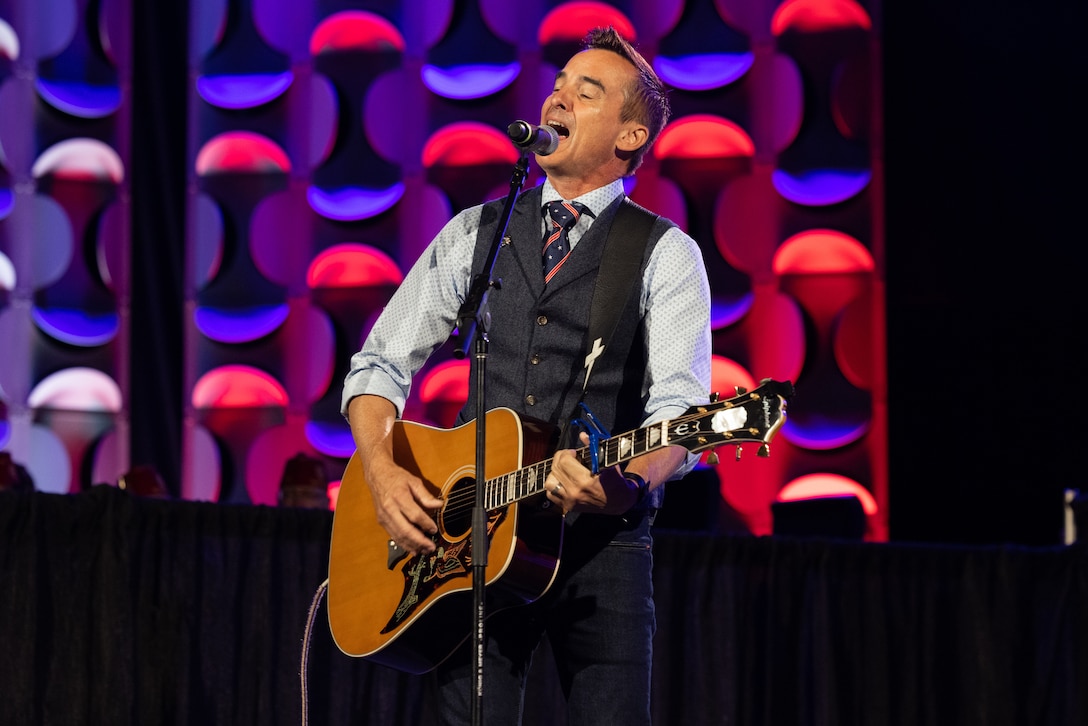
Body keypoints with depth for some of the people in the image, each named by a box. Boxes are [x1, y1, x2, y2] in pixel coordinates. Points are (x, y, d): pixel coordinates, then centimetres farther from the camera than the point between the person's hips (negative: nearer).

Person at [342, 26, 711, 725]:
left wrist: (621, 484, -30)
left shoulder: (666, 254, 3)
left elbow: (680, 407, -10)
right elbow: (380, 365, 15)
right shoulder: (475, 234, 14)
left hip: (601, 543, -2)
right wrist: (384, 475, -3)